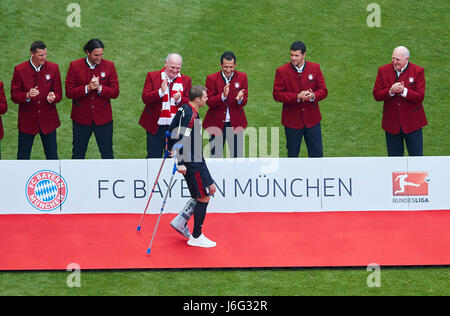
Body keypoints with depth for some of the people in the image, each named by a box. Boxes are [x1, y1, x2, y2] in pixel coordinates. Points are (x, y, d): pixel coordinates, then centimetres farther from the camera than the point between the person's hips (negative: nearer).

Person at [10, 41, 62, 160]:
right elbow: (14, 96, -5)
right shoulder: (19, 70, -7)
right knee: (23, 158, 5)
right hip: (27, 121, -1)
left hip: (48, 120, 1)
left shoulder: (53, 68, -2)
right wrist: (27, 96, -26)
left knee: (52, 157, 7)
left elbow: (59, 93, 3)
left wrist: (52, 98, -21)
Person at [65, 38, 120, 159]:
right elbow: (69, 92, -7)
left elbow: (115, 92, -2)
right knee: (78, 156, 8)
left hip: (103, 118, 0)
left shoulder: (109, 66, -1)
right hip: (81, 118, 0)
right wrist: (87, 88, -20)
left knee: (108, 156, 3)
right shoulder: (75, 66, -4)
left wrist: (99, 88, -18)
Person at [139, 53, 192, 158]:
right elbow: (145, 98, -7)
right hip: (156, 126, -2)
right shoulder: (152, 76, 2)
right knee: (154, 157, -1)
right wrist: (160, 92, -23)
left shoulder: (186, 80, 7)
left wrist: (179, 99, -18)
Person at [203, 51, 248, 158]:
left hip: (236, 124, 1)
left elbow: (244, 101, -2)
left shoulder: (242, 77, 0)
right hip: (216, 124, -1)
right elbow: (209, 101, -11)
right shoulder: (212, 79, -5)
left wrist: (240, 99, -27)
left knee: (238, 157, 3)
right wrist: (223, 96, -29)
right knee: (215, 157, 5)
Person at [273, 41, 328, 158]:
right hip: (292, 121, -2)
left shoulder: (315, 68, 0)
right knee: (292, 154, 9)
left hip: (312, 119, 2)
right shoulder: (282, 71, -7)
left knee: (317, 154, 7)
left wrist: (313, 96, -21)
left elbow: (323, 91, 2)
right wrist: (297, 97, -23)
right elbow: (277, 95, -10)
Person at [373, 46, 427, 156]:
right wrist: (390, 91, -22)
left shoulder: (418, 71, -6)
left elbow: (420, 97, -11)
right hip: (391, 123, 2)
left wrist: (404, 91, -26)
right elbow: (376, 94, -3)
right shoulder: (383, 71, 1)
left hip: (412, 122, -2)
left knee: (416, 155, 2)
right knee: (394, 156, 10)